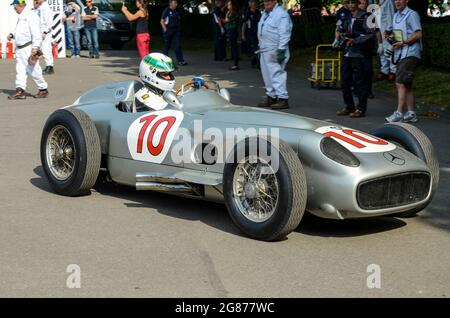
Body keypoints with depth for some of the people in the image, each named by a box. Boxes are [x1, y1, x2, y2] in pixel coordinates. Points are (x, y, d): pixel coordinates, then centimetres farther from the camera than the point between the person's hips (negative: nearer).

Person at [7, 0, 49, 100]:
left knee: (33, 70, -4)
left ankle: (43, 89, 8)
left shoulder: (30, 16, -13)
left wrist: (35, 47, -24)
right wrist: (12, 35, 12)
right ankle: (20, 91, 3)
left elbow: (36, 33, -19)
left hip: (28, 48, -9)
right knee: (20, 70, 4)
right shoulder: (21, 17, 18)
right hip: (19, 48, 9)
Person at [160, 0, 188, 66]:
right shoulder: (166, 11, -5)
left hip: (176, 31, 5)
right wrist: (165, 29, -13)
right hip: (168, 31, -5)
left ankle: (180, 61, -9)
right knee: (167, 46, 5)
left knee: (178, 46, -5)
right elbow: (162, 21, -7)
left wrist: (178, 28, 9)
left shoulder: (177, 11, 12)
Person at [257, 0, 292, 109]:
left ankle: (283, 99, -12)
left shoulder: (281, 14, -12)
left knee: (277, 73, -13)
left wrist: (281, 49, -22)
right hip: (264, 50, 10)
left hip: (274, 51, -10)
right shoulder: (265, 13, 18)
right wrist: (260, 47, 23)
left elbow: (284, 34, -17)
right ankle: (271, 97, 24)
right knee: (267, 74, 14)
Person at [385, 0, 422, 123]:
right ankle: (411, 114, 15)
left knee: (400, 84, -15)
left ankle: (399, 113, -17)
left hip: (410, 53, -9)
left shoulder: (412, 15, -7)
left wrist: (403, 42, -19)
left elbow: (418, 34, -14)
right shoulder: (396, 16, 18)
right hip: (400, 54, 9)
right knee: (406, 85, 11)